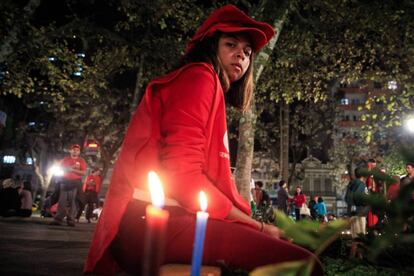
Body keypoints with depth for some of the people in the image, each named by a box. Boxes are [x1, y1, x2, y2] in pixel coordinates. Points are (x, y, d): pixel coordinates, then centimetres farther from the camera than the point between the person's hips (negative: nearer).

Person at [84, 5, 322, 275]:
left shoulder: (212, 91, 27)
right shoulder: (199, 76, -1)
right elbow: (182, 173, -14)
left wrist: (254, 224, 8)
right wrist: (257, 226, -7)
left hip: (169, 218, 10)